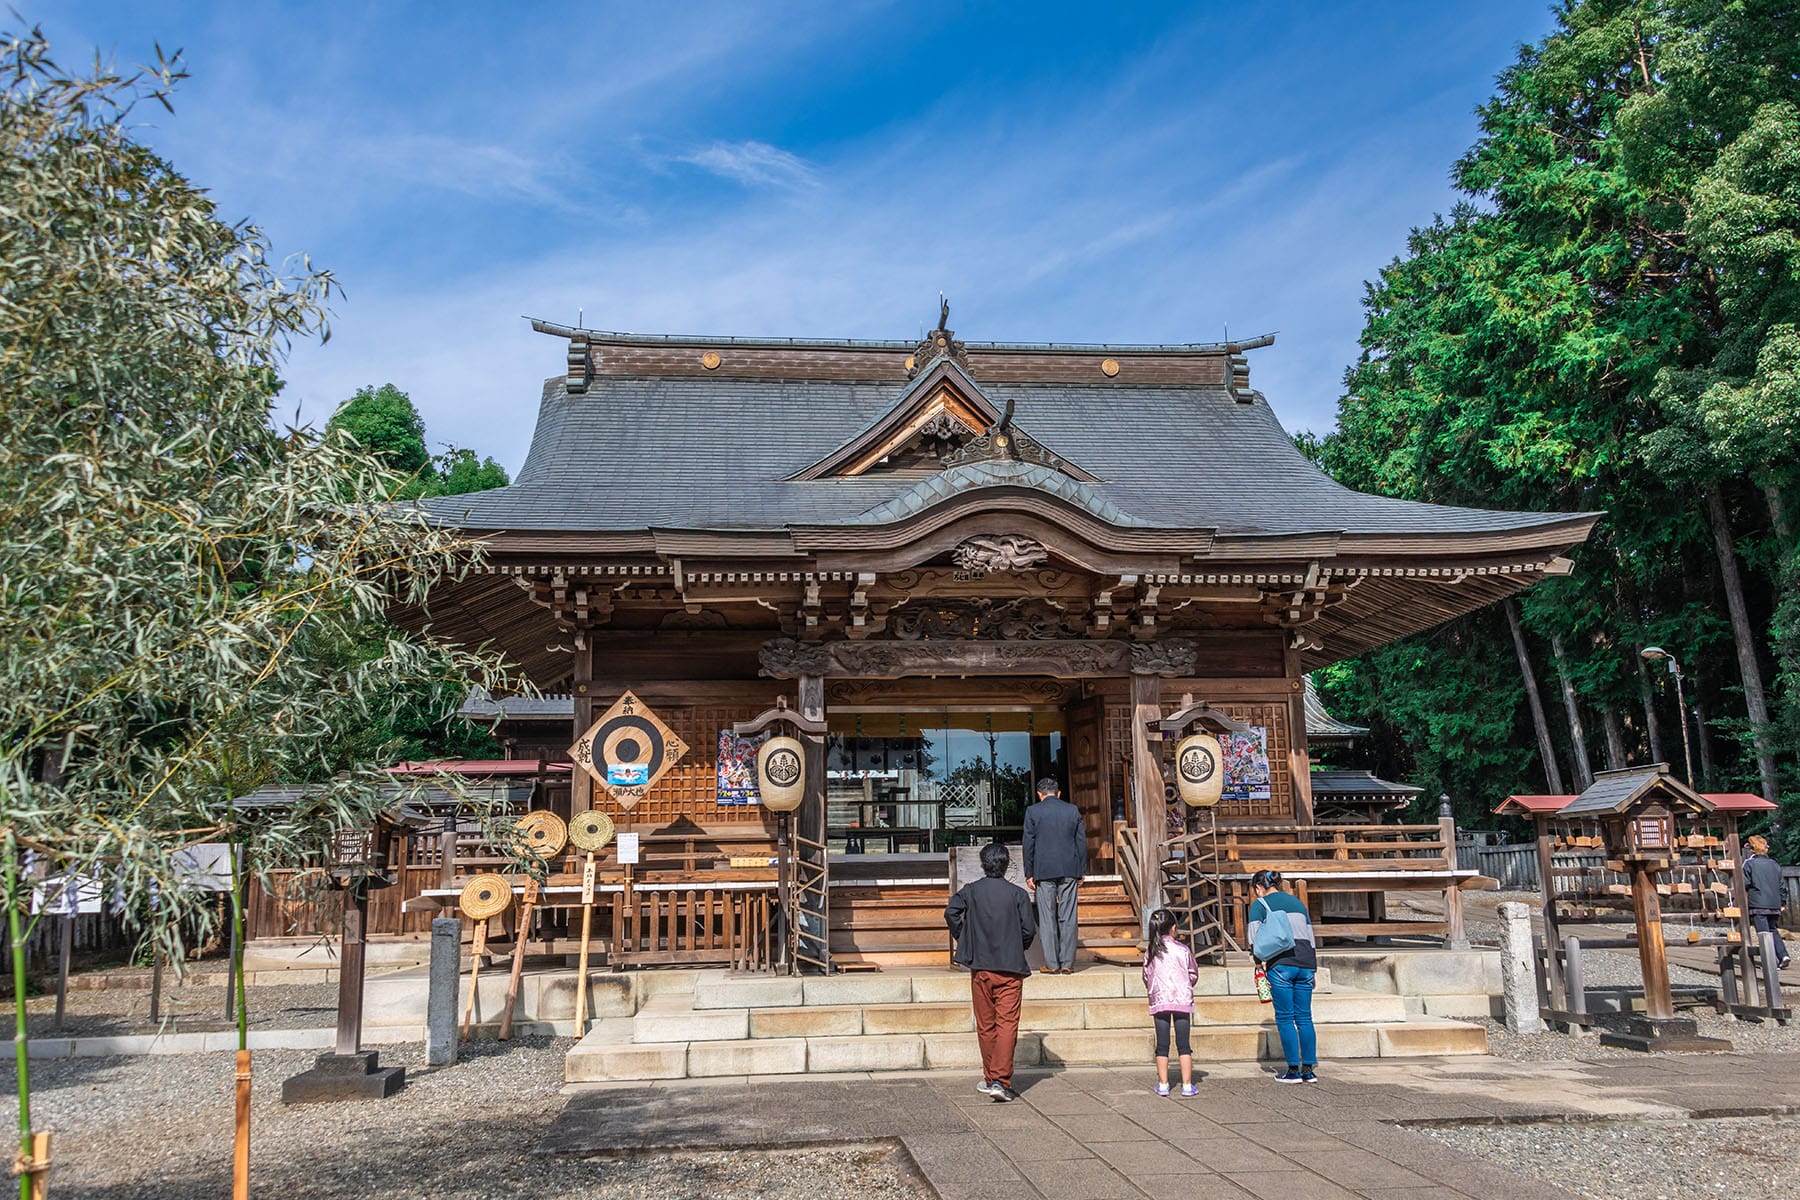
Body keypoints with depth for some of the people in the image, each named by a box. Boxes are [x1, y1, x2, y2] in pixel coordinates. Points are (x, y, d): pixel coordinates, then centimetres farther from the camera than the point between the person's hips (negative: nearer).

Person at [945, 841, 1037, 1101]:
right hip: (1011, 968, -2)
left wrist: (965, 941, 1)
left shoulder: (970, 891, 1)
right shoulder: (1018, 894, -2)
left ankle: (991, 1078, 23)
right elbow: (1029, 929, -6)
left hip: (980, 967, 2)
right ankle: (1000, 1081, -13)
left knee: (986, 1025, 13)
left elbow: (951, 913, -13)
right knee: (1007, 1024, -2)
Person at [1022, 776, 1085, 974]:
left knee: (1047, 918, 2)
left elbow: (1029, 844, -1)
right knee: (1068, 917, 5)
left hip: (1044, 871, -2)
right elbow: (1082, 841, 8)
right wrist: (1081, 872, 13)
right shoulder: (1073, 810, 7)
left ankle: (1052, 964, 1)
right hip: (1069, 871, 2)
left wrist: (1029, 874, 4)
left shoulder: (1033, 811, 0)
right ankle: (1067, 963, 6)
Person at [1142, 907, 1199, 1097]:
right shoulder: (1182, 949, -4)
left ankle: (1163, 1085, 7)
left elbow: (1146, 977, 5)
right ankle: (1187, 1085, 3)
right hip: (1182, 1000, -1)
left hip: (1159, 1001, 1)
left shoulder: (1150, 952, 0)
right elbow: (1194, 974, 3)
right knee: (1183, 1044, 3)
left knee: (1162, 1045, 6)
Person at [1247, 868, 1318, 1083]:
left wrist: (1259, 965, 2)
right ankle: (1308, 1069, 8)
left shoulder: (1260, 904, 5)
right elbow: (1311, 937, 21)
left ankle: (1294, 1070, 1)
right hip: (1305, 962, 5)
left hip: (1281, 964, -5)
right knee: (1304, 1017, 8)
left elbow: (1255, 937, -4)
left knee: (1285, 1018, 1)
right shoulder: (1297, 903, 22)